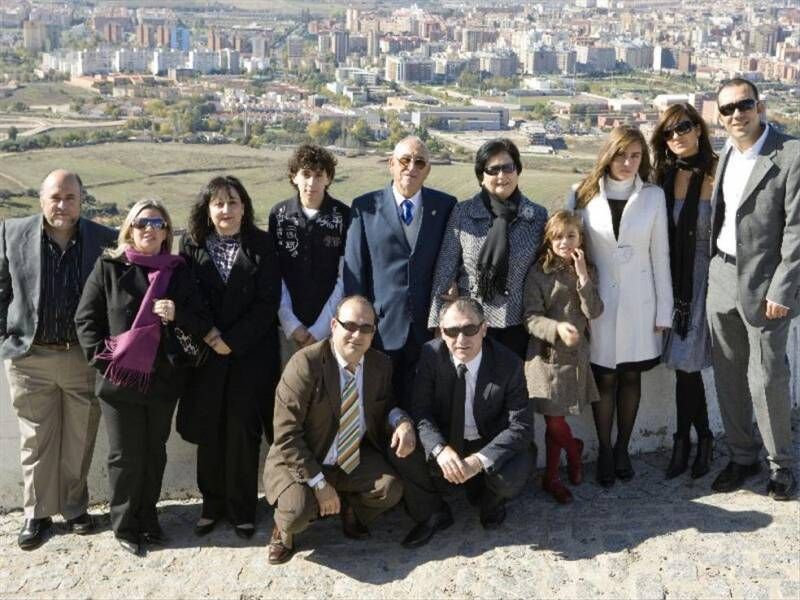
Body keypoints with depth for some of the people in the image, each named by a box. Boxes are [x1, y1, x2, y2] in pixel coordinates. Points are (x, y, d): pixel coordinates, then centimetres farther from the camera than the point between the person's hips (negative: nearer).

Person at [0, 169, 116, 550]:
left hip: (85, 357, 0)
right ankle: (37, 514, 22)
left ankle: (74, 506, 28)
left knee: (79, 439, 11)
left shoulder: (104, 240, -4)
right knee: (36, 439, 9)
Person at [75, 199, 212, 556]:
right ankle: (124, 526, 20)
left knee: (155, 453, 11)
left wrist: (178, 315, -15)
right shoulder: (109, 267, -1)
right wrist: (102, 357, -10)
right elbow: (85, 318, 0)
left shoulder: (178, 272, 5)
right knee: (126, 456, 5)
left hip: (163, 379, 2)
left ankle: (148, 519, 27)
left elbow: (201, 323, 5)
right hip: (119, 379, -2)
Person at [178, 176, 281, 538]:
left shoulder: (261, 246, -3)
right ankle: (213, 504, 21)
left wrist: (232, 340, -12)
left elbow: (269, 301, -7)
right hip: (206, 353, 2)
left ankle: (242, 510, 12)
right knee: (208, 432, 6)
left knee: (242, 432, -1)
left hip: (250, 354, -2)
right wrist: (207, 335, -11)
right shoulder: (192, 246, 3)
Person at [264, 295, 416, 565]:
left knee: (390, 489, -20)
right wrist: (319, 483, -23)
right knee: (297, 512, -30)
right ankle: (284, 529, 10)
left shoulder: (381, 364, -3)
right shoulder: (305, 364, -21)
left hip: (356, 459, 5)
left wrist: (402, 422, -13)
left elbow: (384, 407, 13)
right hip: (302, 460, -4)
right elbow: (286, 436, -21)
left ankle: (351, 512, 15)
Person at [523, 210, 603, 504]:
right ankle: (574, 449, 28)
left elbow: (594, 312, -6)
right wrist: (557, 328, -26)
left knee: (555, 421, 7)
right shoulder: (538, 273, -6)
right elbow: (530, 317, -9)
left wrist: (583, 276, -13)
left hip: (575, 353, 3)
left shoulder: (587, 272, 5)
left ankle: (551, 477, 25)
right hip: (546, 353, -2)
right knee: (554, 422, -1)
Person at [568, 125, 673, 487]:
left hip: (639, 302, 1)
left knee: (631, 376, 10)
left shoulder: (653, 197, -1)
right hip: (598, 300, -1)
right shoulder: (583, 195, -3)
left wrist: (663, 309, 0)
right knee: (604, 378, 5)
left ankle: (623, 449, 24)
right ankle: (604, 451, 18)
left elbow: (660, 255, 1)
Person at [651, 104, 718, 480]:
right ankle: (702, 438, 22)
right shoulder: (666, 177, 7)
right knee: (684, 362, 7)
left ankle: (684, 441, 15)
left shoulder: (716, 174, -10)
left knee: (686, 361, -2)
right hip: (675, 278, 5)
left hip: (704, 275, -5)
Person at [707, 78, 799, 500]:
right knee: (728, 372, 13)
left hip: (763, 282, -6)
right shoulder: (727, 153, 8)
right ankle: (742, 456, 28)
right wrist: (714, 270, 9)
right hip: (723, 276, 6)